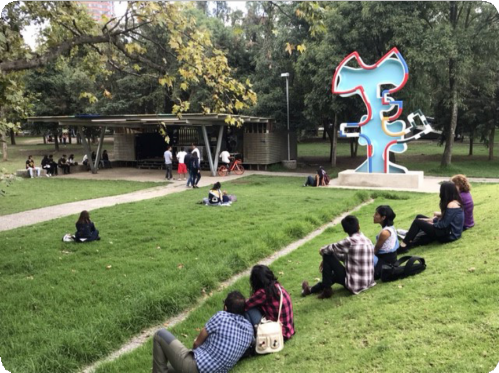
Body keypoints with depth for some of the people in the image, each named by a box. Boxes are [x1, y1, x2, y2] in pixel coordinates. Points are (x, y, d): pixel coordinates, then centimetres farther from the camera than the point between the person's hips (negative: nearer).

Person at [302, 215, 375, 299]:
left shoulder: (350, 241, -19)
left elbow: (331, 249, -5)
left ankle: (326, 290, 9)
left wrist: (322, 250, 19)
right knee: (335, 275, 32)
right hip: (368, 283, 8)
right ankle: (311, 290, 44)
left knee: (327, 256, 0)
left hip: (354, 284, -8)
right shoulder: (368, 241, 6)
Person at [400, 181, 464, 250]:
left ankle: (403, 245, -11)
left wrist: (431, 223, -7)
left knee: (417, 222, -15)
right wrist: (432, 220, 2)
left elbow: (444, 224, -23)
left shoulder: (452, 205, -23)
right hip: (449, 230, 10)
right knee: (419, 217, 11)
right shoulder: (455, 202, 8)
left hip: (449, 234, -10)